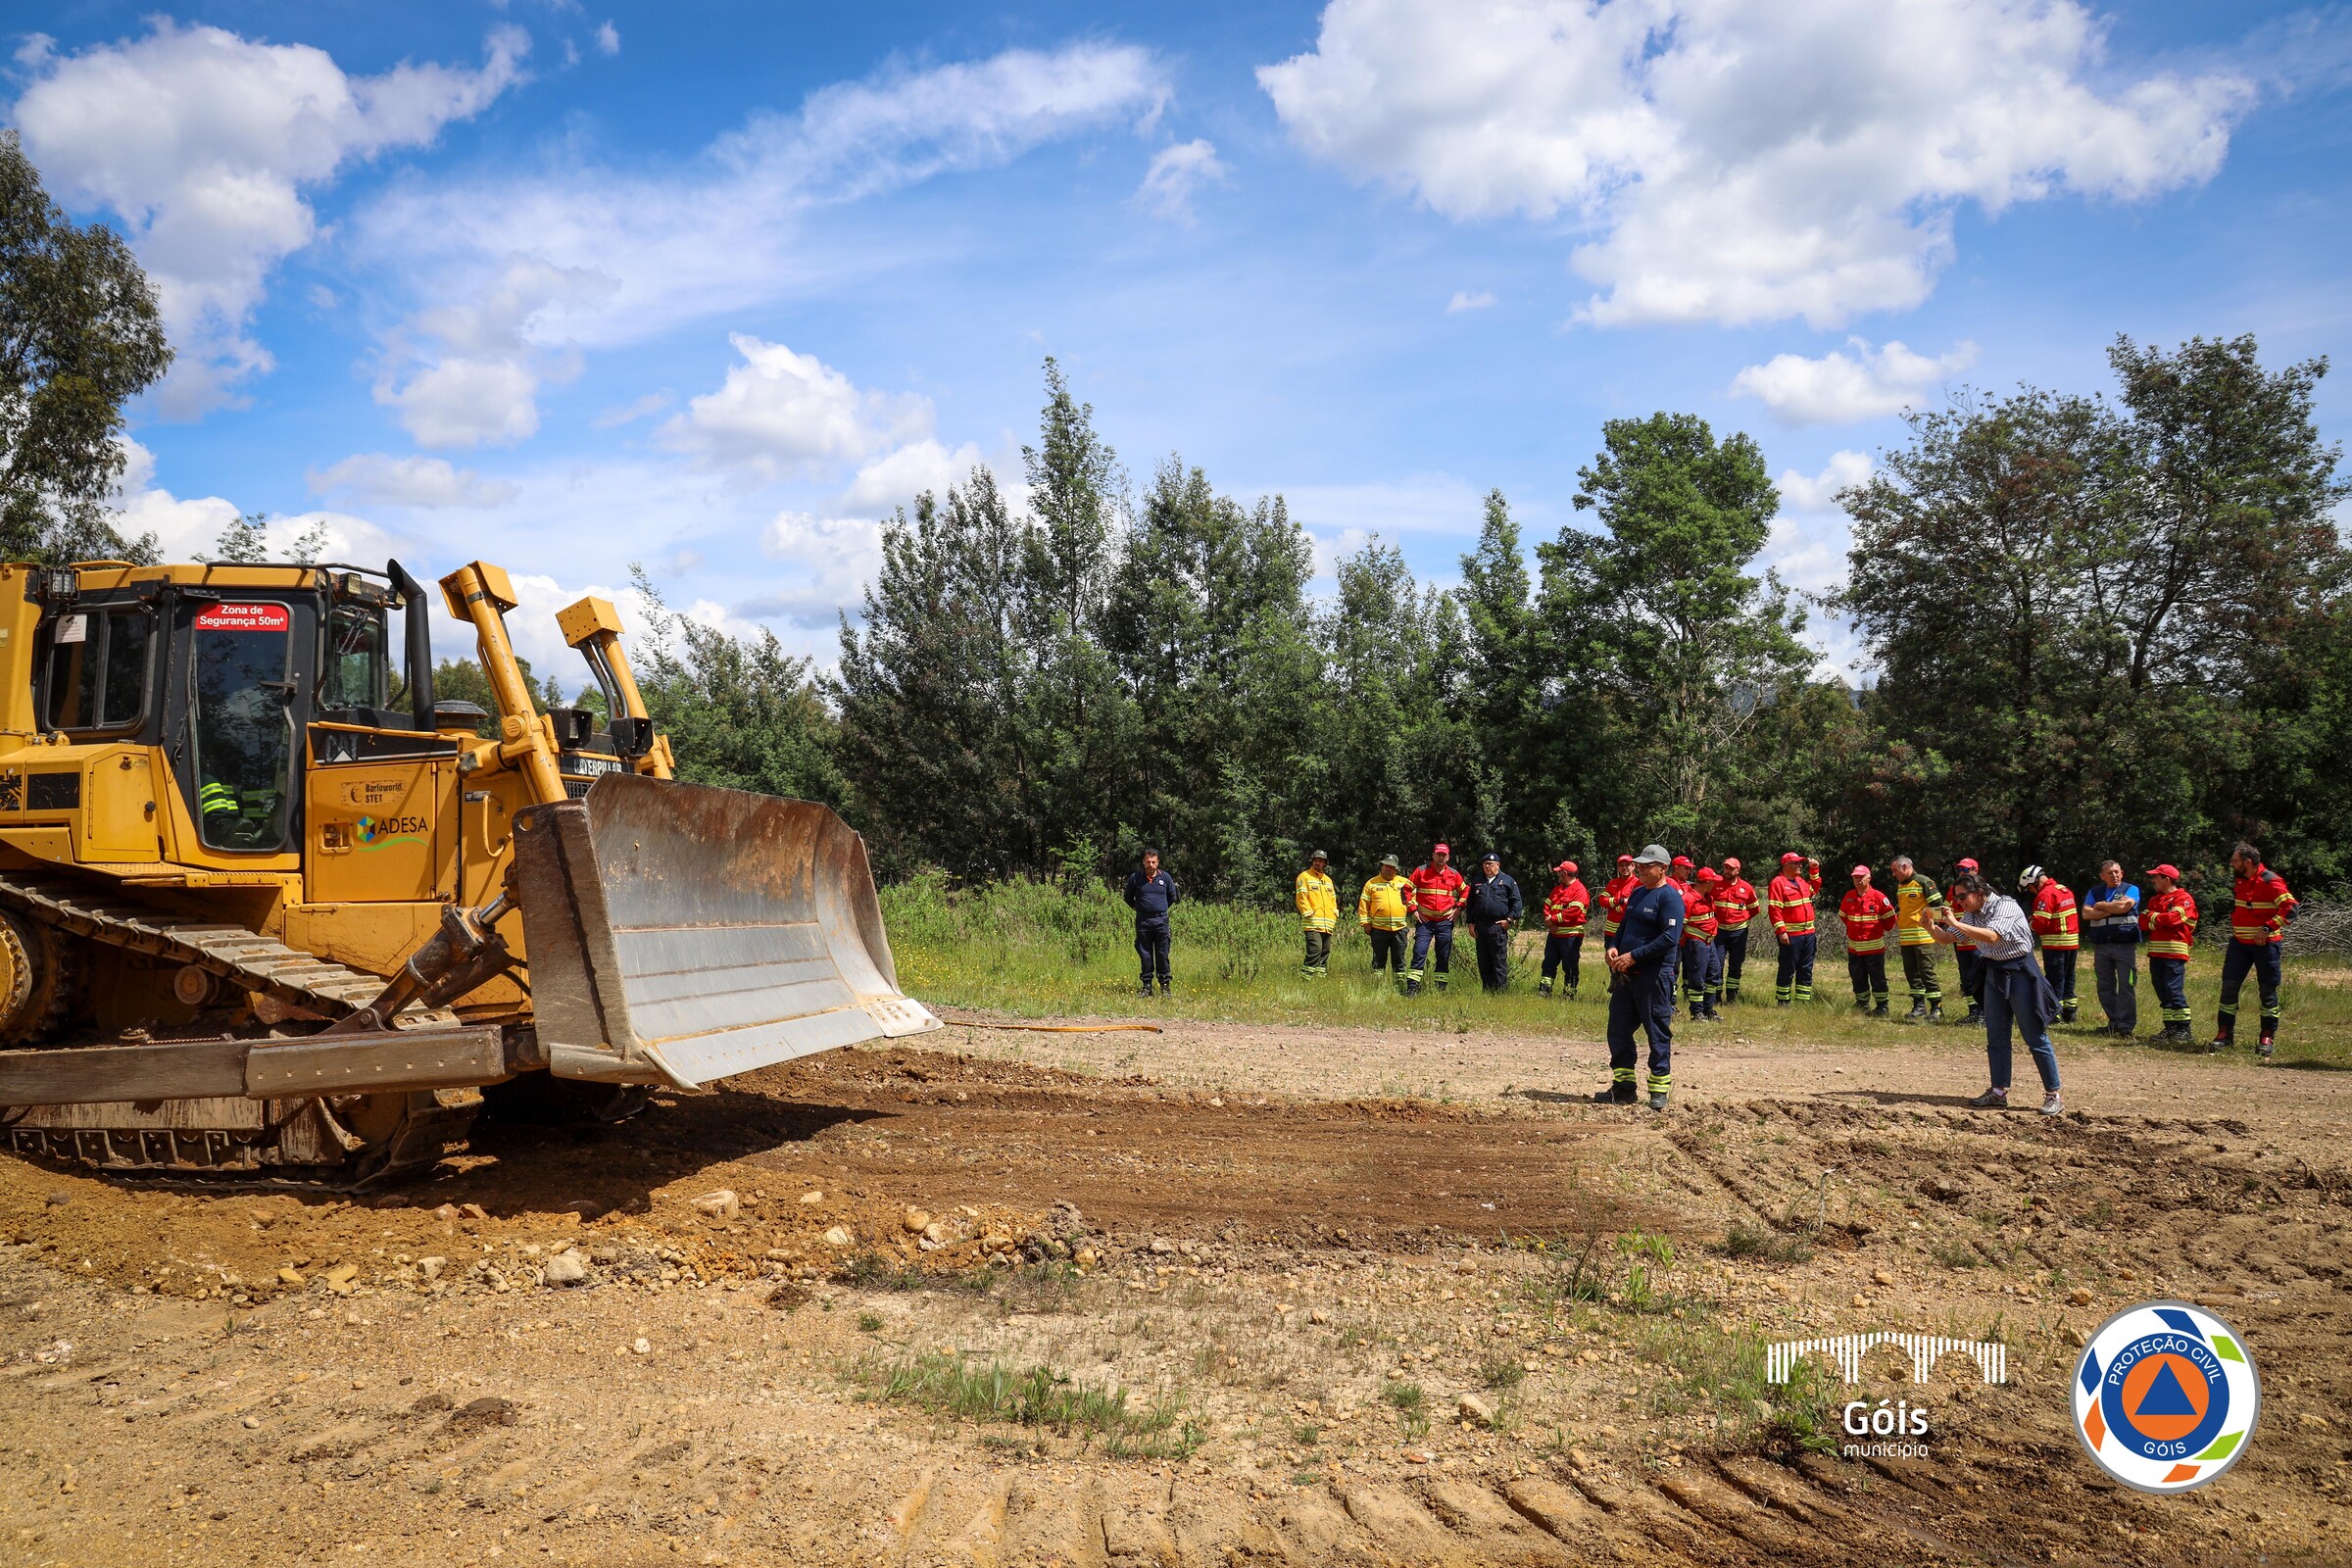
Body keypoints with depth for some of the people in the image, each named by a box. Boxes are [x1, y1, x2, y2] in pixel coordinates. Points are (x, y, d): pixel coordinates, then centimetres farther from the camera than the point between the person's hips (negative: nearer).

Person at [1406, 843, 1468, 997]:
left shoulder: (1454, 874, 6)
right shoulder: (1421, 871, -1)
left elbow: (1465, 890, 20)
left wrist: (1458, 907, 8)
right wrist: (1413, 909, -2)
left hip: (1445, 921, 3)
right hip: (1424, 920, -3)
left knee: (1444, 957, 7)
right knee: (1419, 954, -10)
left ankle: (1441, 988, 15)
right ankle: (1412, 988, -11)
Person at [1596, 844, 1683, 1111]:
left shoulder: (1670, 898, -11)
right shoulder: (1637, 893, 15)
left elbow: (1669, 938, -20)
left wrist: (1634, 956, -20)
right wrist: (1614, 947, 3)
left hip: (1654, 975, -9)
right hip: (1626, 974, 9)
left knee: (1658, 1034, 1)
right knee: (1618, 1030, 10)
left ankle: (1659, 1091, 9)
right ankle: (1624, 1087, 20)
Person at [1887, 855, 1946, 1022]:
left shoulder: (1924, 882, -9)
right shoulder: (1899, 886, 16)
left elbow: (1938, 905, -11)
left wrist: (1925, 917, -15)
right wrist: (1898, 917, 13)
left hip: (1922, 937, -8)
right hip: (1905, 938, 8)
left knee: (1927, 972, -8)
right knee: (1911, 973, 11)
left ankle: (1937, 1008, -3)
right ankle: (1919, 1006, 19)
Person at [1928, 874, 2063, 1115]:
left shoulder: (2006, 907, -19)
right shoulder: (1972, 915, 5)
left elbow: (1991, 936, -34)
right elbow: (1946, 939, 7)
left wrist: (1954, 923, -33)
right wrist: (1932, 926, -13)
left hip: (2019, 972, -8)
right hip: (1994, 974, 8)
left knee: (2036, 1038, -2)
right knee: (1996, 1038, 9)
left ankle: (2053, 1095, 5)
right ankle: (1999, 1093, 15)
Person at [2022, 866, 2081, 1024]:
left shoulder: (2045, 894, -15)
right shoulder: (2064, 890, 13)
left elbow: (2040, 922, -20)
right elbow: (2074, 916, 18)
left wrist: (2030, 924, 0)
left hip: (2055, 944, -9)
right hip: (2073, 942, 9)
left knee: (2054, 980, -3)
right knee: (2068, 978, 15)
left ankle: (2055, 1013, -1)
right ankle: (2069, 1012, 20)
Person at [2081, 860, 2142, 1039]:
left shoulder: (2130, 890, 4)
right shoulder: (2094, 892, 14)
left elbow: (2123, 906, -16)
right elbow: (2086, 913, 0)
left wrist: (2100, 906, -1)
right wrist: (2111, 910, -8)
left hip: (2124, 945, -4)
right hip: (2101, 945, 4)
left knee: (2126, 987, -6)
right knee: (2105, 987, 7)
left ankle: (2126, 1027, -4)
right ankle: (2114, 1023, 16)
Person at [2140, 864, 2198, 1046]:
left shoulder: (2183, 898, -4)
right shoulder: (2154, 900, 21)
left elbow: (2173, 918, -18)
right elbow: (2143, 923, 12)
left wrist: (2153, 917, -2)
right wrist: (2161, 920, -6)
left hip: (2174, 952, -8)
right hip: (2156, 952, 8)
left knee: (2174, 990, -12)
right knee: (2162, 991, 7)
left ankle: (2184, 1029, -9)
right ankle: (2170, 1028, 12)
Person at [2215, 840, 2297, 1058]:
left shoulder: (2270, 882, -14)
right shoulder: (2241, 881, 11)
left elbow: (2290, 908, -22)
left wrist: (2267, 929, -26)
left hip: (2265, 944, -7)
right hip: (2239, 943, 7)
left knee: (2267, 991, 3)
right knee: (2229, 986, 2)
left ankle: (2268, 1037, 12)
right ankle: (2225, 1033, 7)